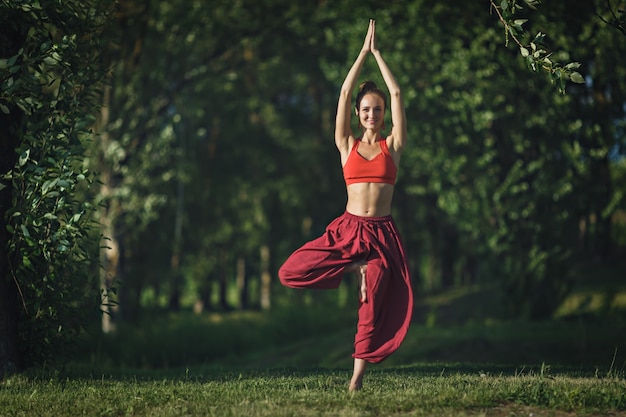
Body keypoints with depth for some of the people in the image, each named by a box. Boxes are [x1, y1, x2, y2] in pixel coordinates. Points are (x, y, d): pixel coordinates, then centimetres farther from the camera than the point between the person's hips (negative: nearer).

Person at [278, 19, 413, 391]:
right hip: (348, 229, 1)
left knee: (374, 305, -10)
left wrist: (377, 53, 9)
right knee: (291, 272, -15)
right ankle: (356, 268, -2)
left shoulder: (392, 146, 7)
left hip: (382, 234, -1)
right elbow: (345, 92, 5)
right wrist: (363, 51, 7)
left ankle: (358, 377, -2)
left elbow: (397, 94, 3)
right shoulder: (347, 145, 9)